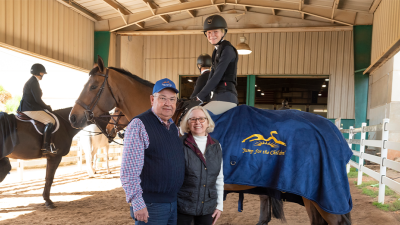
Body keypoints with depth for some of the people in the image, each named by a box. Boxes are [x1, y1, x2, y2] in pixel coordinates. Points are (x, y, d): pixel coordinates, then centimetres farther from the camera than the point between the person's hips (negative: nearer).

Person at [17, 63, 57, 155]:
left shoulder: (32, 81, 20)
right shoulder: (34, 82, -12)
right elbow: (37, 100, -17)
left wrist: (46, 106, 15)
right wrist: (47, 107, -5)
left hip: (27, 107, 11)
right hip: (30, 109, -11)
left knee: (50, 120, 16)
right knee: (50, 121, -19)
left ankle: (49, 144, 11)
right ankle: (45, 147, -21)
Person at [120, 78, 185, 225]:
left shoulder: (174, 127, 10)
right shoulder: (139, 125, -14)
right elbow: (129, 171, -18)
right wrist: (137, 204, -20)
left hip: (175, 202, 7)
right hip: (150, 207, -7)